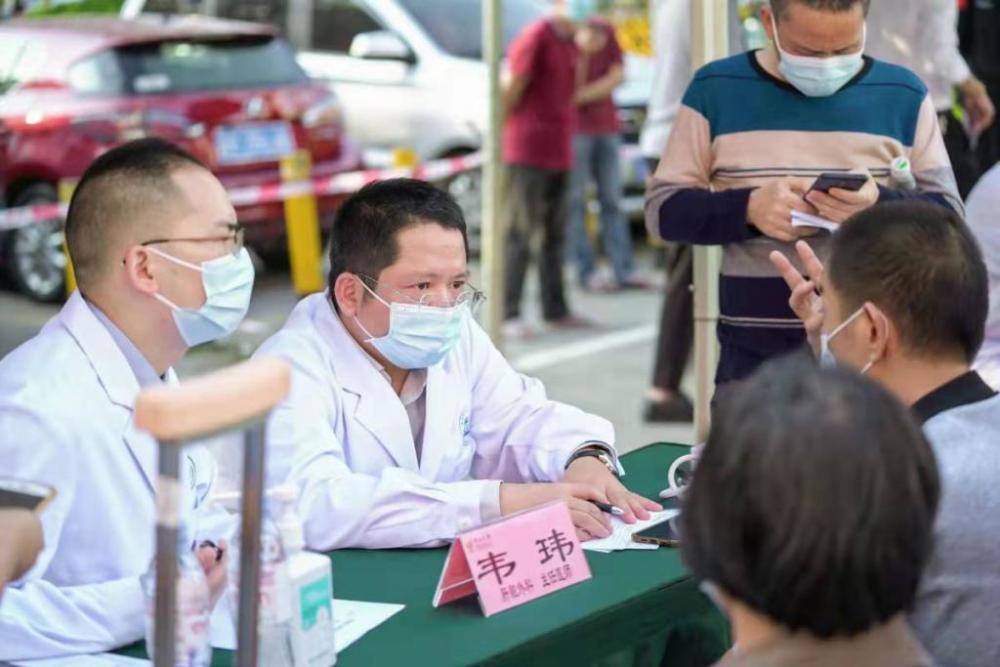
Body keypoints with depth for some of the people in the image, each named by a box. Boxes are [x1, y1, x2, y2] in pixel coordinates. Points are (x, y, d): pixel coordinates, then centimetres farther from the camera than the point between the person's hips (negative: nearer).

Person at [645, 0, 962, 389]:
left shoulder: (902, 94, 4)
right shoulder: (716, 89, 2)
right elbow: (662, 209, 2)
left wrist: (879, 204, -20)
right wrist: (748, 208, -18)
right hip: (755, 353, 0)